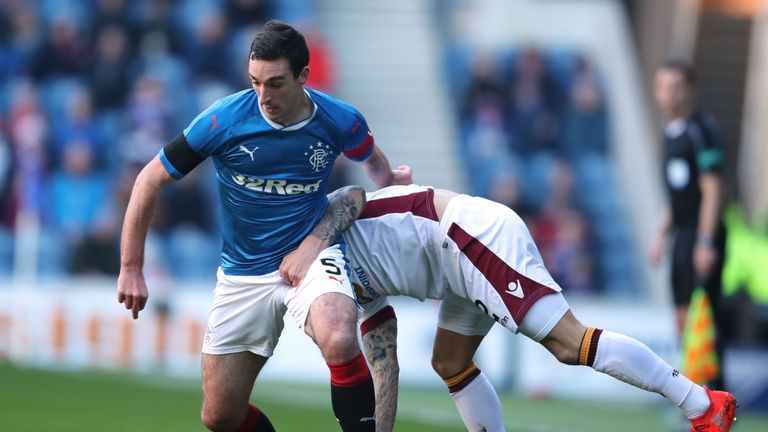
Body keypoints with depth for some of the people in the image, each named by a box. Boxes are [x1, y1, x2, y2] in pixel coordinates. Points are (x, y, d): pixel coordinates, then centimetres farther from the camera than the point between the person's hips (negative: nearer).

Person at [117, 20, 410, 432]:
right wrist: (131, 269, -5)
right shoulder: (223, 119, -17)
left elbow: (370, 156, 18)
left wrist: (389, 181, 4)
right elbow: (150, 180, -6)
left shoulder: (340, 121, -12)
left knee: (340, 342, -36)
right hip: (243, 271, 2)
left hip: (311, 253, -2)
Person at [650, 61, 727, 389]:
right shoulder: (672, 133, 16)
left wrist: (706, 242, -20)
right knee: (684, 317, 8)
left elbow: (712, 189, -16)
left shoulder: (702, 130, -12)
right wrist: (664, 233, 23)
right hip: (683, 235, 9)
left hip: (702, 236, -9)